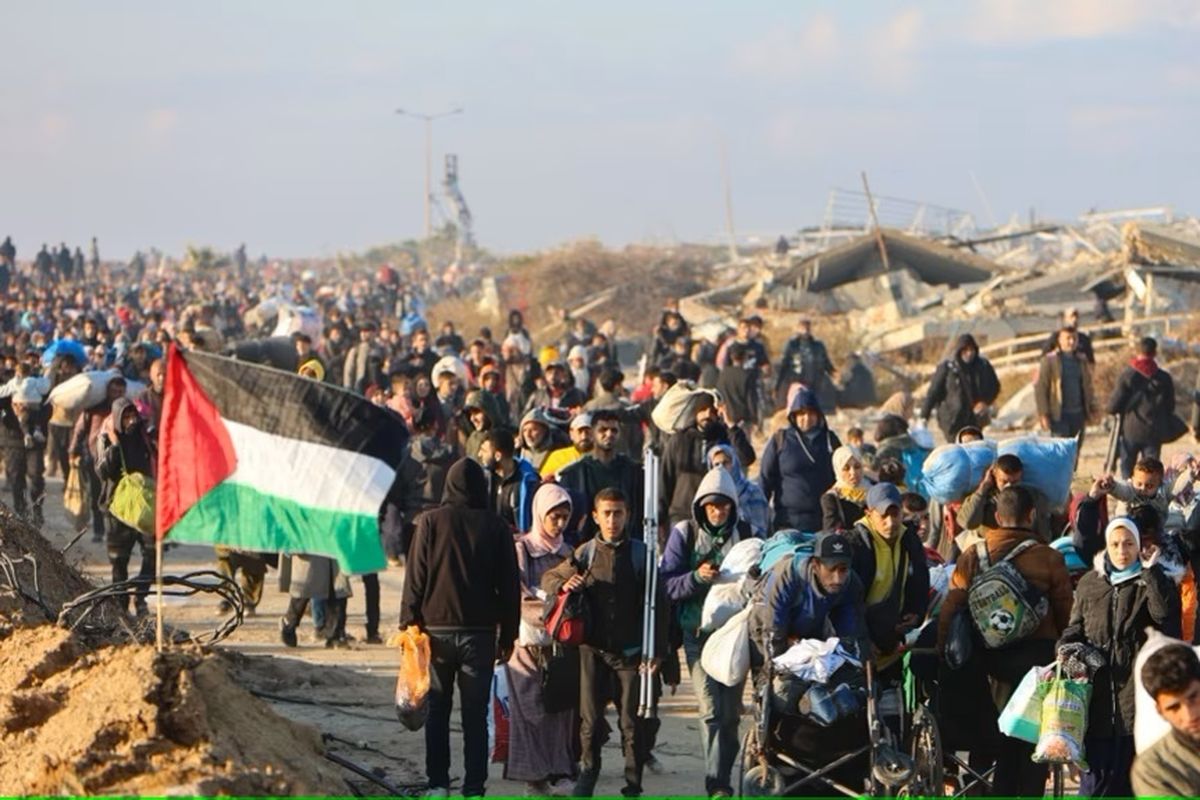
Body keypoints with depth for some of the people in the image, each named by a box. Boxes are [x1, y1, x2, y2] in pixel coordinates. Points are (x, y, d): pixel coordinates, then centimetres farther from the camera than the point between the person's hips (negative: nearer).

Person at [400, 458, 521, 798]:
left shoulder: (431, 522, -4)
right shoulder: (496, 527, 0)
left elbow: (415, 577, -5)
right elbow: (509, 586, 3)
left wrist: (409, 622, 1)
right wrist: (507, 635, 10)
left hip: (437, 629, -1)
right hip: (480, 631, 1)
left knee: (437, 710, 9)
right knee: (476, 714, 4)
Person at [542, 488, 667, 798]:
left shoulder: (640, 554, 1)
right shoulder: (585, 552, 4)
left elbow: (656, 604, 2)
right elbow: (549, 578, 15)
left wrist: (656, 650, -3)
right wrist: (563, 584, -10)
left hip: (630, 651, -1)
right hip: (593, 648, 1)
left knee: (632, 721, 0)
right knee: (591, 718, 3)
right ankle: (587, 771, 20)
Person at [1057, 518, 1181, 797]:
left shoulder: (1149, 583, 4)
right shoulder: (1089, 584, 14)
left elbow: (1166, 613, -15)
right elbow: (1075, 628, 20)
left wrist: (1151, 570, -14)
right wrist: (1066, 649, -1)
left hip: (1136, 686, -2)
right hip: (1098, 688, 2)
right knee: (1099, 767, -3)